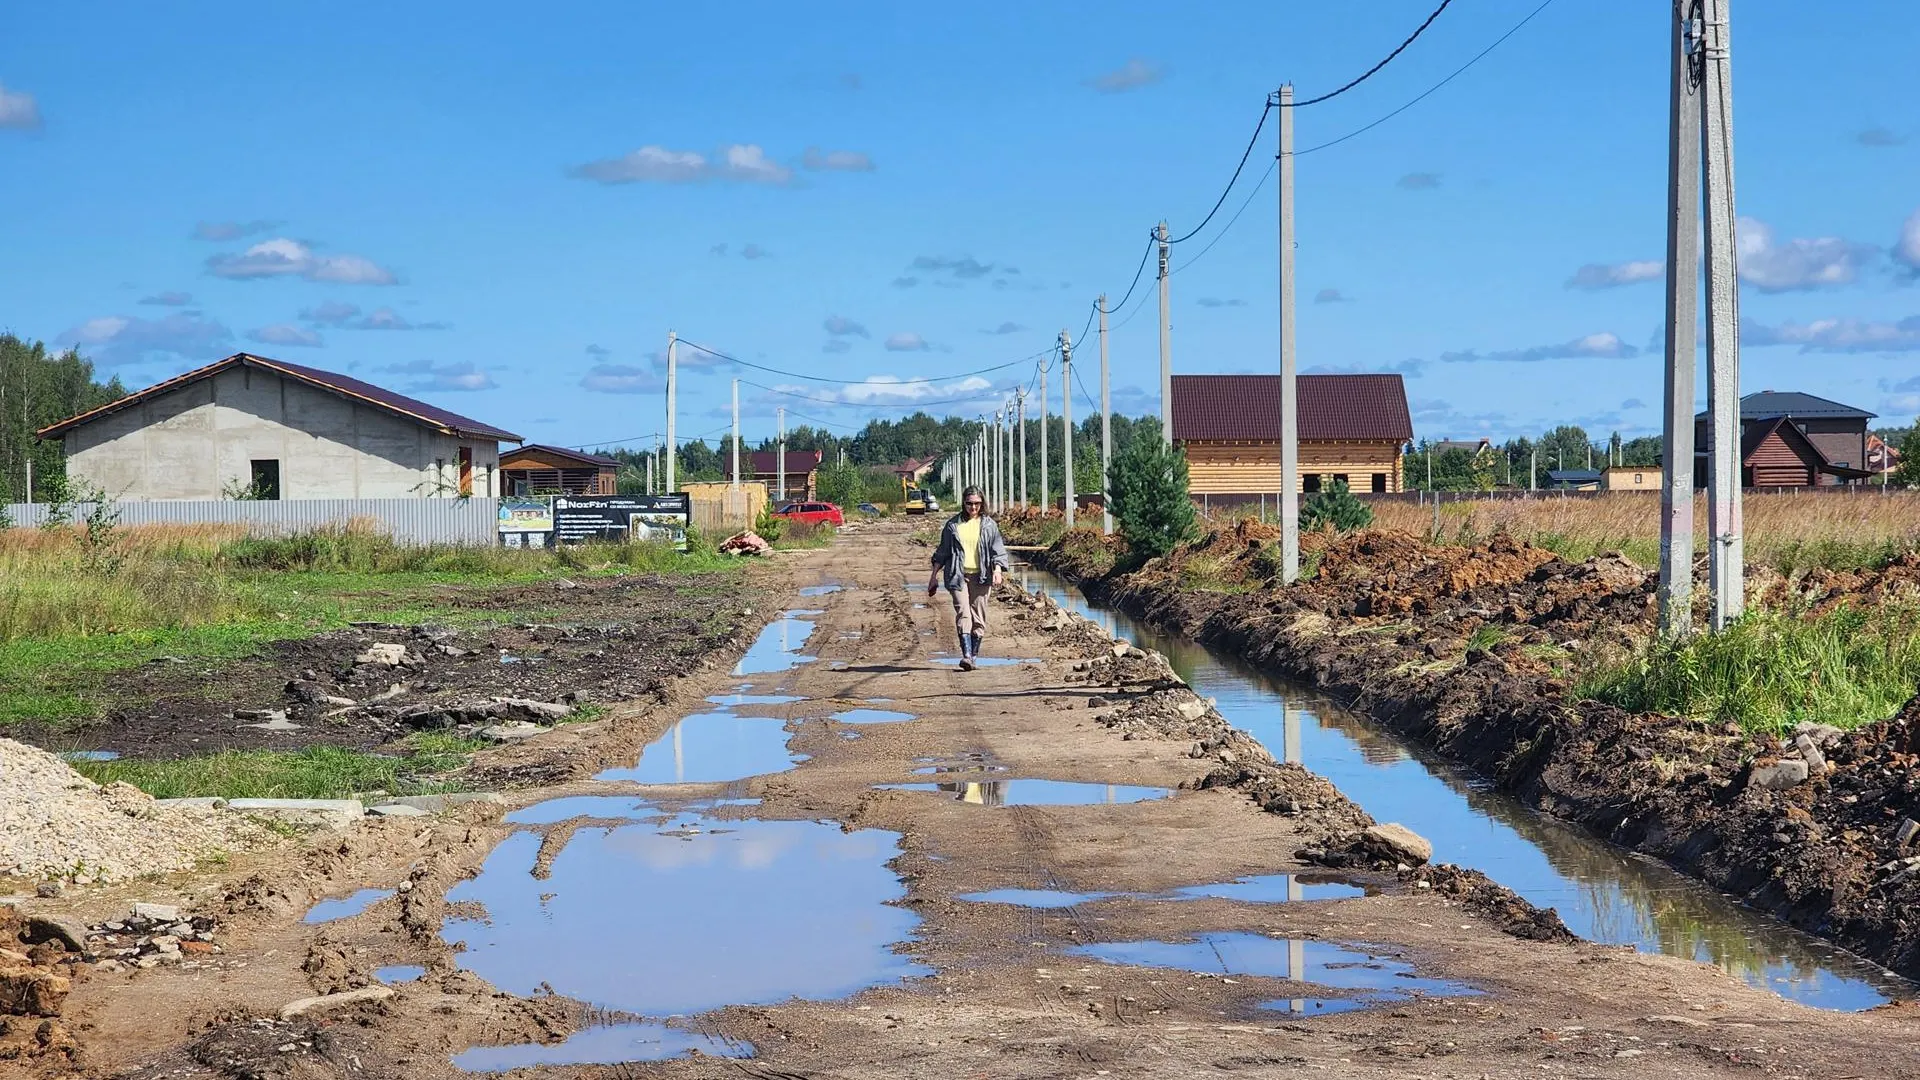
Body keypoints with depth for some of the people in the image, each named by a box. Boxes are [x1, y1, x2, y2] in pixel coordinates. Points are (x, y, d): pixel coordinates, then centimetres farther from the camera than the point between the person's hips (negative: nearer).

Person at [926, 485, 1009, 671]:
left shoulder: (988, 525, 7)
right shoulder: (953, 524, 8)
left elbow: (998, 551, 5)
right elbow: (942, 552, 14)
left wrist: (997, 570, -12)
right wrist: (934, 575, 12)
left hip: (981, 577, 1)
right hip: (958, 575, -1)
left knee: (978, 616, 1)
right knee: (963, 613, -14)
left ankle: (974, 655, 9)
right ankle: (966, 655, -23)